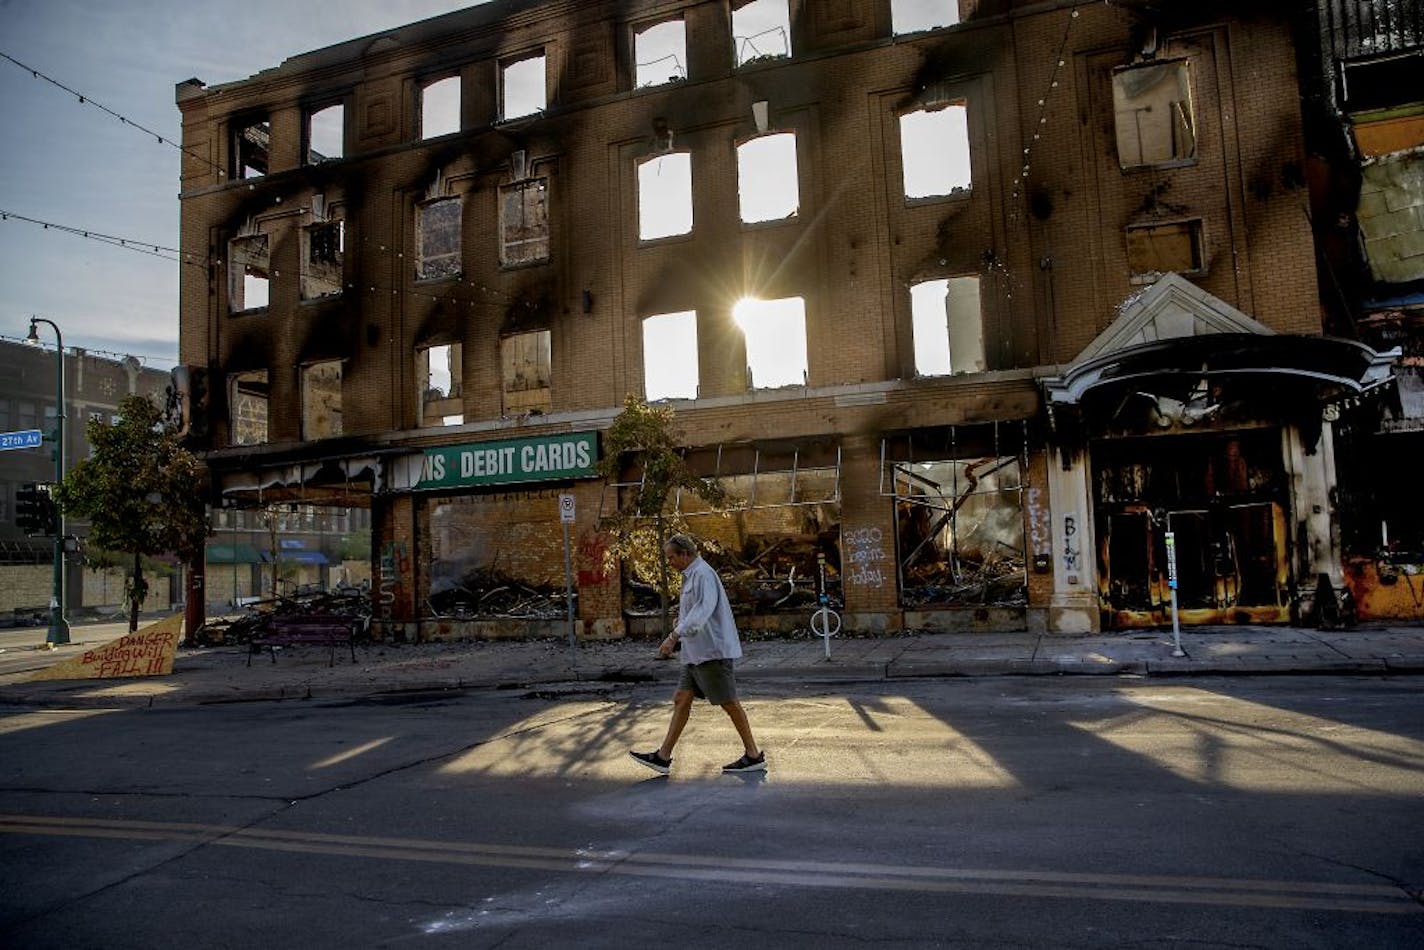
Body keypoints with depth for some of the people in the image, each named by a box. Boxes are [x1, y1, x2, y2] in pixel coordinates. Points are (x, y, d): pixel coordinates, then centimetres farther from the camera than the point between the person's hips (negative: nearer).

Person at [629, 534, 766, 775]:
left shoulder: (703, 574, -15)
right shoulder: (692, 575, 17)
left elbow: (703, 610, -28)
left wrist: (674, 636, -34)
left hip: (712, 651, -10)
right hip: (697, 653, 10)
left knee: (729, 703, -1)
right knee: (681, 700, 7)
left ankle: (754, 756, 9)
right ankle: (663, 757, 8)